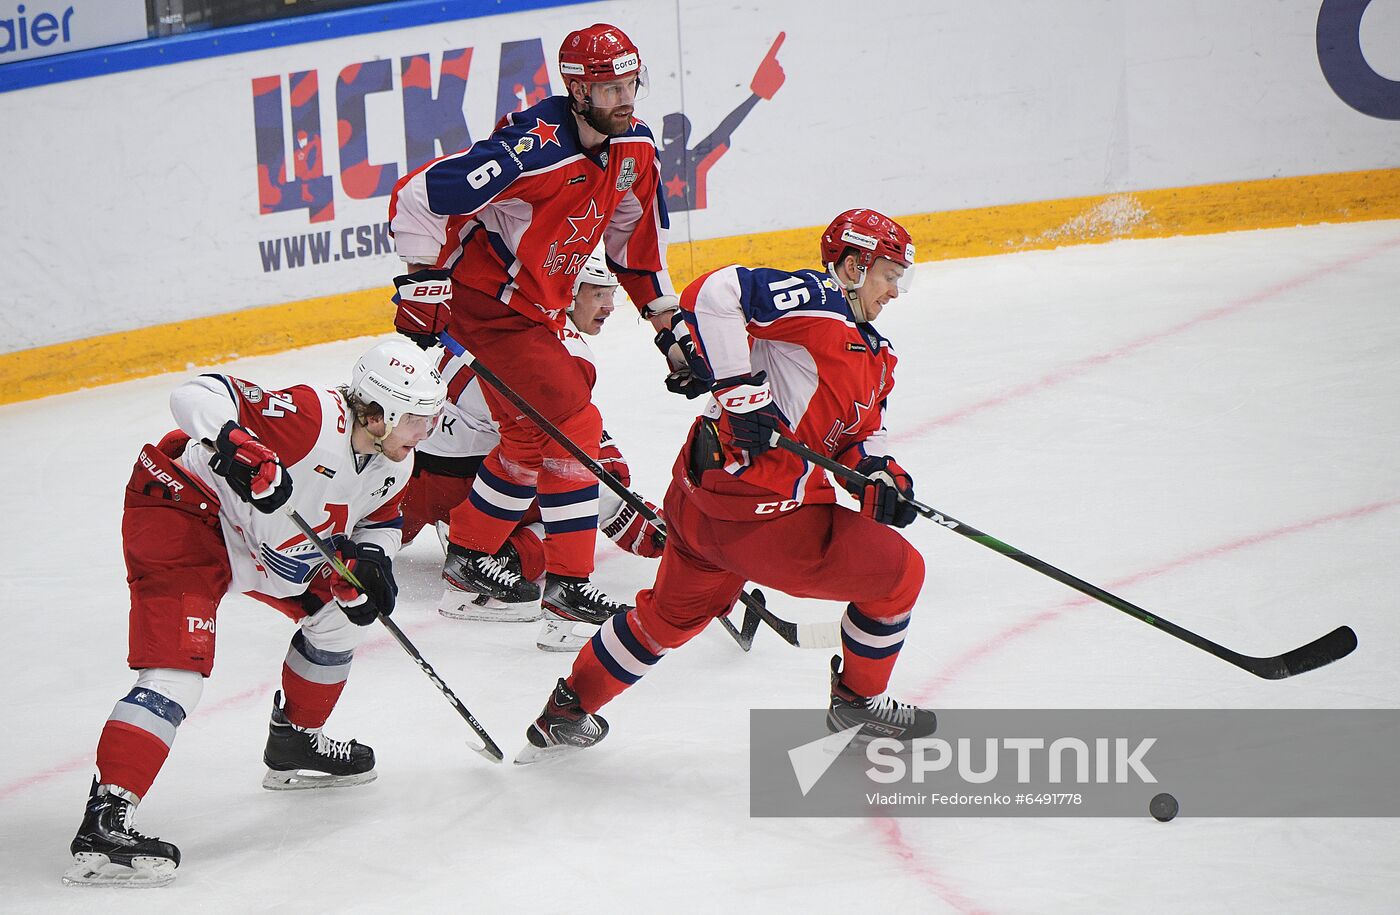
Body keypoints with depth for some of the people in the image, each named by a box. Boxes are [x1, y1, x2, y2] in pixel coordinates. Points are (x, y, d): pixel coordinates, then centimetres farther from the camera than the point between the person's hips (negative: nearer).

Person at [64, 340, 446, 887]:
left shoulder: (393, 464, -2)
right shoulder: (311, 418, -29)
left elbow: (379, 517, 18)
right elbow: (196, 396, -34)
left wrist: (368, 560, -4)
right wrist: (234, 444, -53)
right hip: (183, 512, -10)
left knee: (337, 611, 17)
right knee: (179, 666, -22)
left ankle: (294, 745, 39)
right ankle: (104, 820, -27)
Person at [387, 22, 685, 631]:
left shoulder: (634, 149, -1)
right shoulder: (533, 148, -27)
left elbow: (637, 240, 15)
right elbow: (419, 198, -26)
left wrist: (669, 325, 15)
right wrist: (424, 283, -24)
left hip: (537, 308, 9)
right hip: (486, 301, -9)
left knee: (532, 437, 18)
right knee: (574, 426, -14)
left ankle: (468, 554, 34)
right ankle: (568, 581, -6)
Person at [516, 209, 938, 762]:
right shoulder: (814, 300, -11)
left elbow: (860, 434, 18)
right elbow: (712, 295, -20)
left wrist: (879, 473, -5)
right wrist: (741, 390, -25)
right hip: (761, 515, -11)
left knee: (674, 611, 29)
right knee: (897, 573, 5)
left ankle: (565, 715, 37)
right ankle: (857, 701, 23)